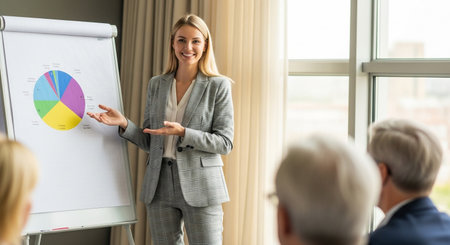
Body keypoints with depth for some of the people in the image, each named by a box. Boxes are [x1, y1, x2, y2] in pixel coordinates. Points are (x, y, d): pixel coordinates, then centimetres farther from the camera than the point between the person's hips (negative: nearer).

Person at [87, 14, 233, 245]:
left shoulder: (218, 86, -2)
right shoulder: (156, 85, 10)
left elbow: (225, 143, -7)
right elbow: (150, 142, 12)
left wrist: (183, 133, -18)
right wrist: (124, 124, -5)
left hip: (199, 186, -4)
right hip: (160, 185, 4)